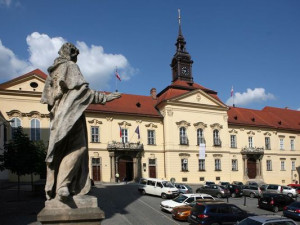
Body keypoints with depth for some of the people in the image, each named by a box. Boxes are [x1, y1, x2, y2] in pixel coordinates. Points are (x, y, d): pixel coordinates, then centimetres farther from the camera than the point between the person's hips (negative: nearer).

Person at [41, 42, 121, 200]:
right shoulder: (71, 66, 1)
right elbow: (80, 87, -13)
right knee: (77, 147, -14)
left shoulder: (53, 70, 23)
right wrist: (104, 98, -13)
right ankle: (62, 183, -27)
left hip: (57, 113, 9)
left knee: (58, 151, 7)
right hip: (70, 111, -8)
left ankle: (51, 188, 6)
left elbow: (45, 96, 21)